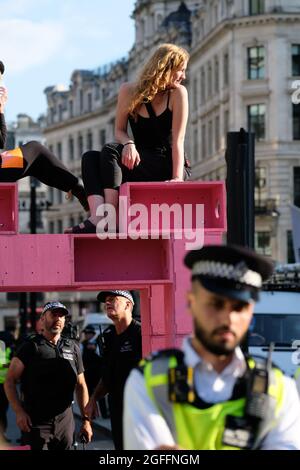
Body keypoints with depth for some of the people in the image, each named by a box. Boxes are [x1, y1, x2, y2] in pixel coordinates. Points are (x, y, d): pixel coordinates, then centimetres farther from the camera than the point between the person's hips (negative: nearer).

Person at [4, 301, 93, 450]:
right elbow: (10, 381, -3)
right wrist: (19, 412, -16)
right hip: (36, 422, -4)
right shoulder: (30, 347, 0)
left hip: (65, 421, 4)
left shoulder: (73, 348, 12)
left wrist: (86, 420, 9)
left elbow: (81, 386, 16)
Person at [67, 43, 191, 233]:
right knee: (90, 157, -17)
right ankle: (97, 217, -41)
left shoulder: (177, 93, -6)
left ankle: (108, 218, -36)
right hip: (140, 163, 5)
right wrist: (129, 144, -20)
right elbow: (120, 130, 5)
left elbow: (177, 140, -13)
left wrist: (177, 178, -25)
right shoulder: (130, 92, 5)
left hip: (169, 166, -5)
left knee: (111, 151, -24)